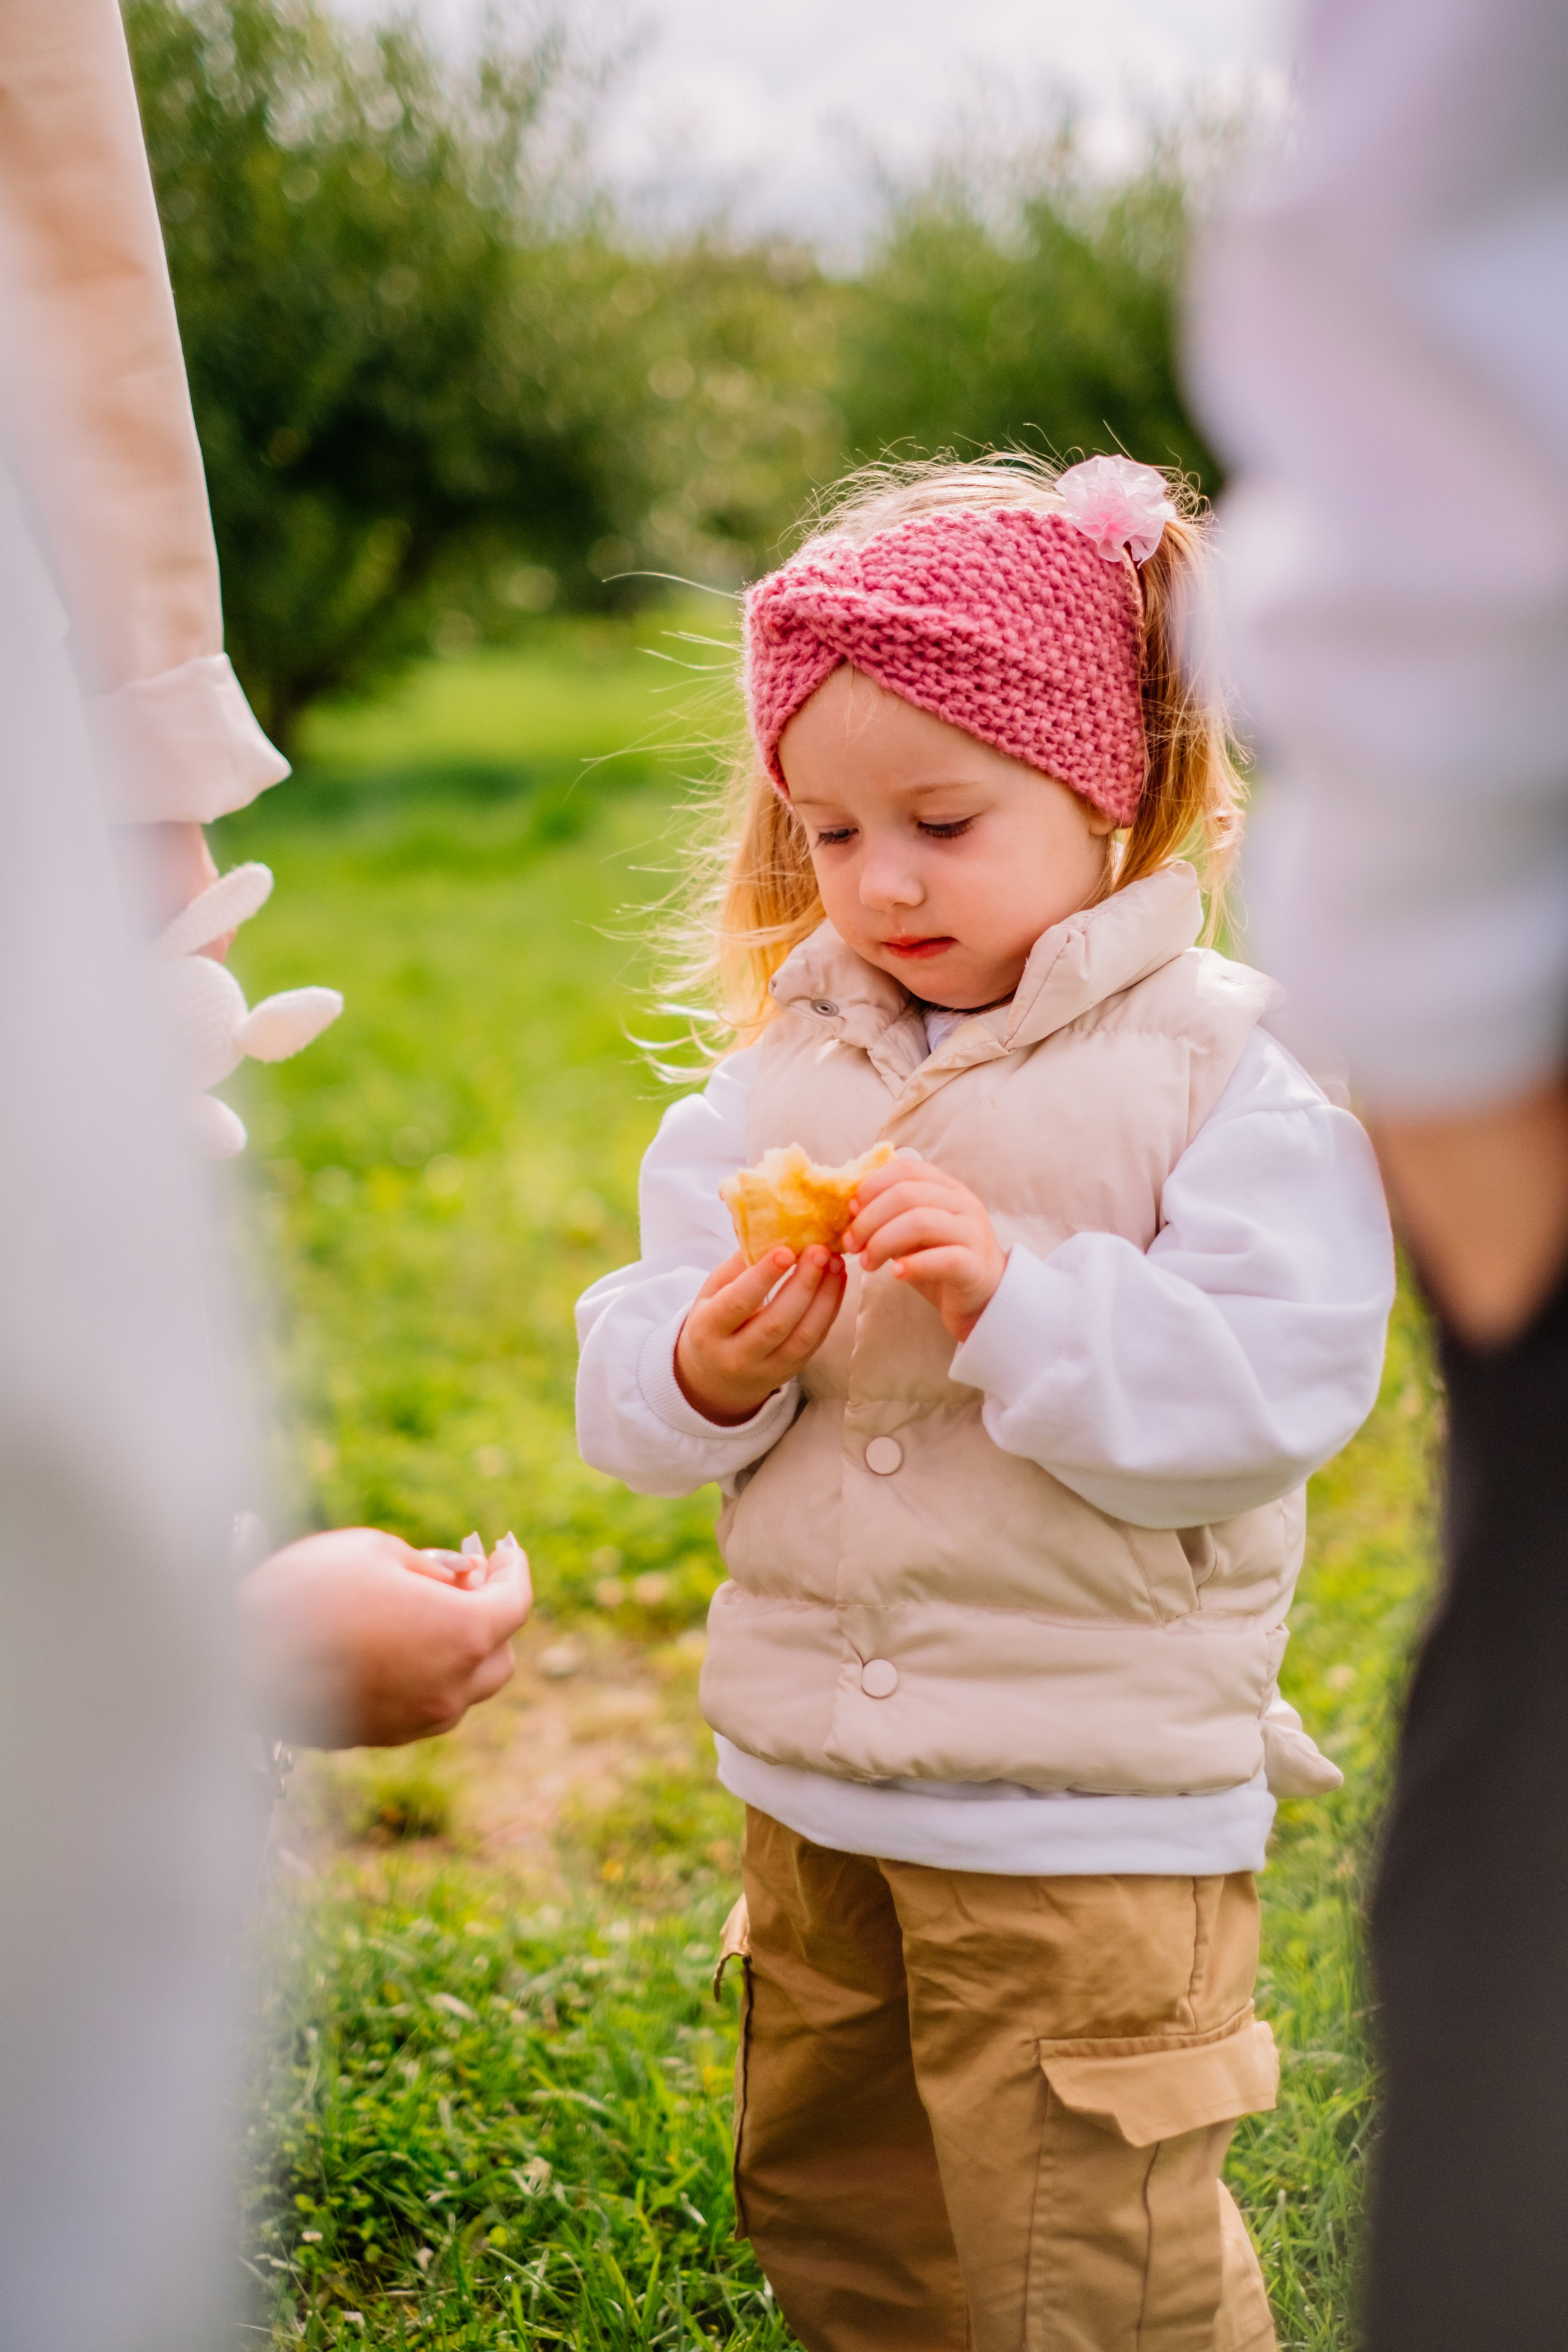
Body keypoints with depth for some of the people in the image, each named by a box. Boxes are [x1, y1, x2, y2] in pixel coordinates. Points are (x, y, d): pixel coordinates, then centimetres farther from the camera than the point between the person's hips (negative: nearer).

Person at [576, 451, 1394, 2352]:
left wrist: (1015, 1299, -29)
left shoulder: (1213, 1076, -11)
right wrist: (706, 1373, -17)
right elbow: (626, 1385, 5)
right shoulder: (779, 1069, 4)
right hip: (814, 1783, 6)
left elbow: (1274, 1392, -20)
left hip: (1097, 1799, -6)